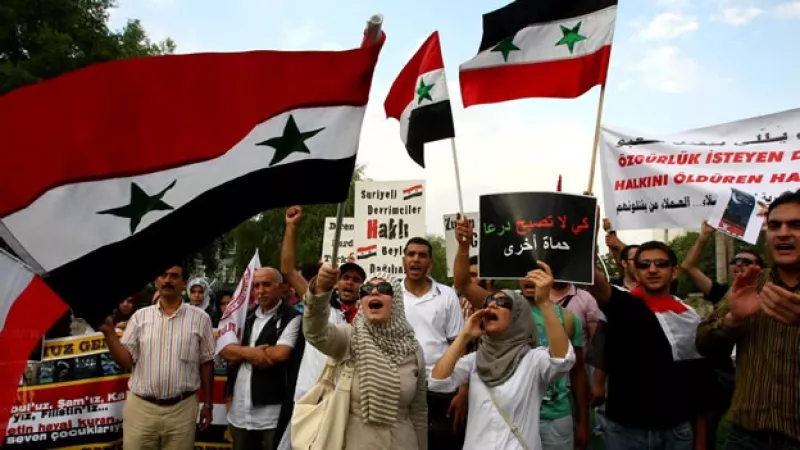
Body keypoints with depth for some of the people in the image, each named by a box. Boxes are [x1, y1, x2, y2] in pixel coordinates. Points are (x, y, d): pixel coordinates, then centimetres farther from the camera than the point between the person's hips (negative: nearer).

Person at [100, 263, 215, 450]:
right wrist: (109, 331, -12)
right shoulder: (140, 316, 3)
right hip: (140, 407, 1)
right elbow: (126, 362, 0)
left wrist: (208, 404, 5)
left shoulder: (199, 318, 0)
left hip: (182, 408, -1)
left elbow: (206, 363, 4)